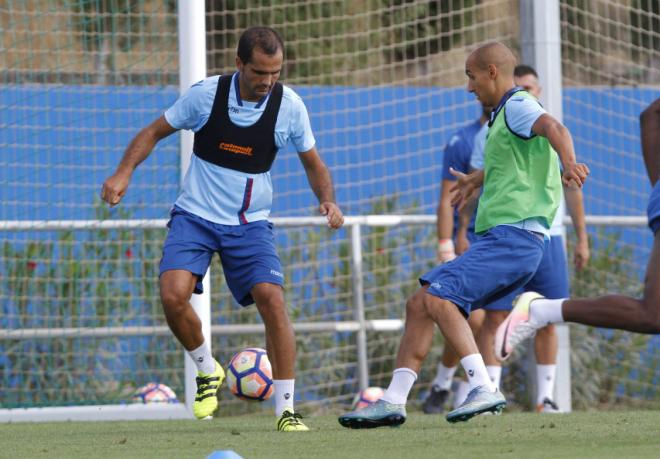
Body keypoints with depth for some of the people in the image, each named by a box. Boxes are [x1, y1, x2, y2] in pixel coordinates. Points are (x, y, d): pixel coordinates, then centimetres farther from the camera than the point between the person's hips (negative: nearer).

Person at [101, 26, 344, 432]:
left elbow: (313, 163, 8)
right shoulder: (206, 94, -11)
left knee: (272, 299, -19)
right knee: (174, 295, -23)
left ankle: (286, 410, -10)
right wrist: (124, 172, -14)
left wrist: (328, 200, -11)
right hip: (195, 216, -1)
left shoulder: (289, 106, -7)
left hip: (251, 223, 1)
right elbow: (155, 132, 2)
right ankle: (208, 371, 6)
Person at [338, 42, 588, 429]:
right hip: (498, 237, 10)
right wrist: (479, 179, 60)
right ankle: (393, 403, 5)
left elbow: (553, 128, -30)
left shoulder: (517, 105, -7)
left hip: (514, 234, -10)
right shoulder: (505, 114, 23)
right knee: (419, 305, 6)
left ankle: (484, 389, -28)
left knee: (437, 297, -23)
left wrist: (569, 163, -50)